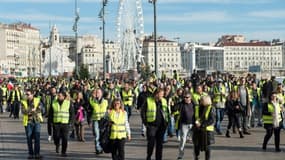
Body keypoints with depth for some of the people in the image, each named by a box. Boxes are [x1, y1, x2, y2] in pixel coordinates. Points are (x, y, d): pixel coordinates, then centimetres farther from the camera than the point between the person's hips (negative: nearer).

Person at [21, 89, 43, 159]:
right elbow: (23, 111, -11)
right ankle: (31, 154, 14)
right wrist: (32, 110, -24)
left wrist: (29, 111, -19)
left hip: (36, 121, -1)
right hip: (28, 122, 1)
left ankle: (37, 154, -1)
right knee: (29, 139, 4)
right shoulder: (24, 102, 3)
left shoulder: (37, 100, 1)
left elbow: (39, 110, -10)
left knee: (37, 138, -6)